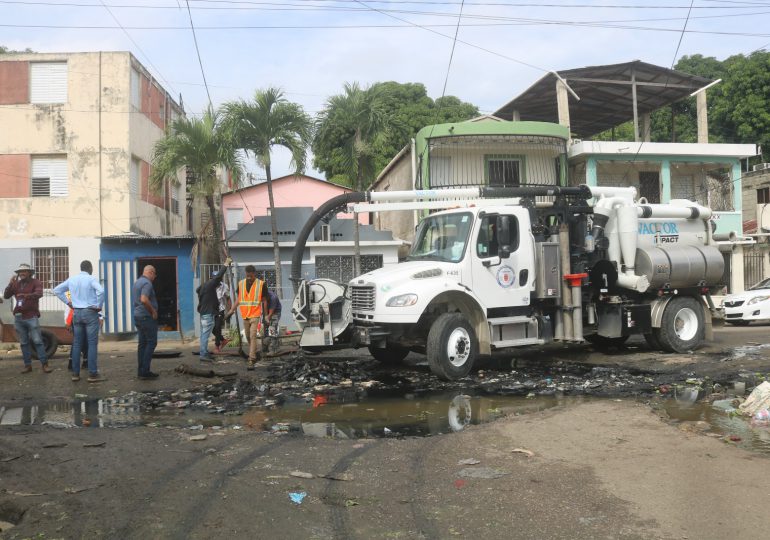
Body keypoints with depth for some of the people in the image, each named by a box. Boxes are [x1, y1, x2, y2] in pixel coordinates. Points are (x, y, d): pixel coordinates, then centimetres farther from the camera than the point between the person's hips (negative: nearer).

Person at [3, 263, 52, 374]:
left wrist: (26, 295, -39)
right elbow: (6, 296, 4)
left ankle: (45, 364, -5)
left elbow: (39, 294, -22)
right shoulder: (16, 284, 10)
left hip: (31, 317, -5)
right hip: (18, 317, 5)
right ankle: (27, 365, 14)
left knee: (37, 341, -7)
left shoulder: (35, 282, -4)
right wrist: (10, 283, -10)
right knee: (23, 343, 9)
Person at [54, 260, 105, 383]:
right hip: (90, 312, -5)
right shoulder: (91, 279, -8)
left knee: (76, 344, 10)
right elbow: (101, 291, -26)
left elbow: (57, 290, 17)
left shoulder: (72, 279, 9)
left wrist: (68, 302, 14)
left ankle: (75, 373, 12)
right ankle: (92, 374, -4)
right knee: (92, 344, -2)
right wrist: (99, 306, -12)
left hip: (76, 313, 5)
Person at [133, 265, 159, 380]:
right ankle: (144, 371, -9)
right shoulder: (147, 283, -15)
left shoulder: (136, 283, 16)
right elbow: (144, 299, -28)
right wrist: (153, 311, -16)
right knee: (151, 343, -6)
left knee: (142, 343, 11)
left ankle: (141, 371, 12)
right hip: (147, 317, -10)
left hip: (137, 316, 10)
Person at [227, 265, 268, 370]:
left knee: (253, 337, -13)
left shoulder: (261, 284, -5)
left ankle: (251, 361, -16)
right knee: (248, 337, 14)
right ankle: (254, 354, 35)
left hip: (255, 315, -5)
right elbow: (238, 299, 13)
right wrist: (232, 310, 2)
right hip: (245, 315, 5)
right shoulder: (241, 283, 6)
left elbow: (264, 301, 1)